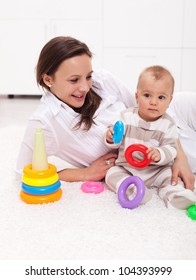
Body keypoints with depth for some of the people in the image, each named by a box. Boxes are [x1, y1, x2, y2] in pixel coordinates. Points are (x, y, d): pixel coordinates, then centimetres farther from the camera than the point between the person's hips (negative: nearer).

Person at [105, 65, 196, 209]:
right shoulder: (127, 117, -4)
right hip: (127, 168, 1)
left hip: (157, 169, 0)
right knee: (112, 174, -20)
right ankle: (132, 189, -38)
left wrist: (160, 154, -34)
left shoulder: (168, 124, -6)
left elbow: (171, 148, -12)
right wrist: (111, 139, -22)